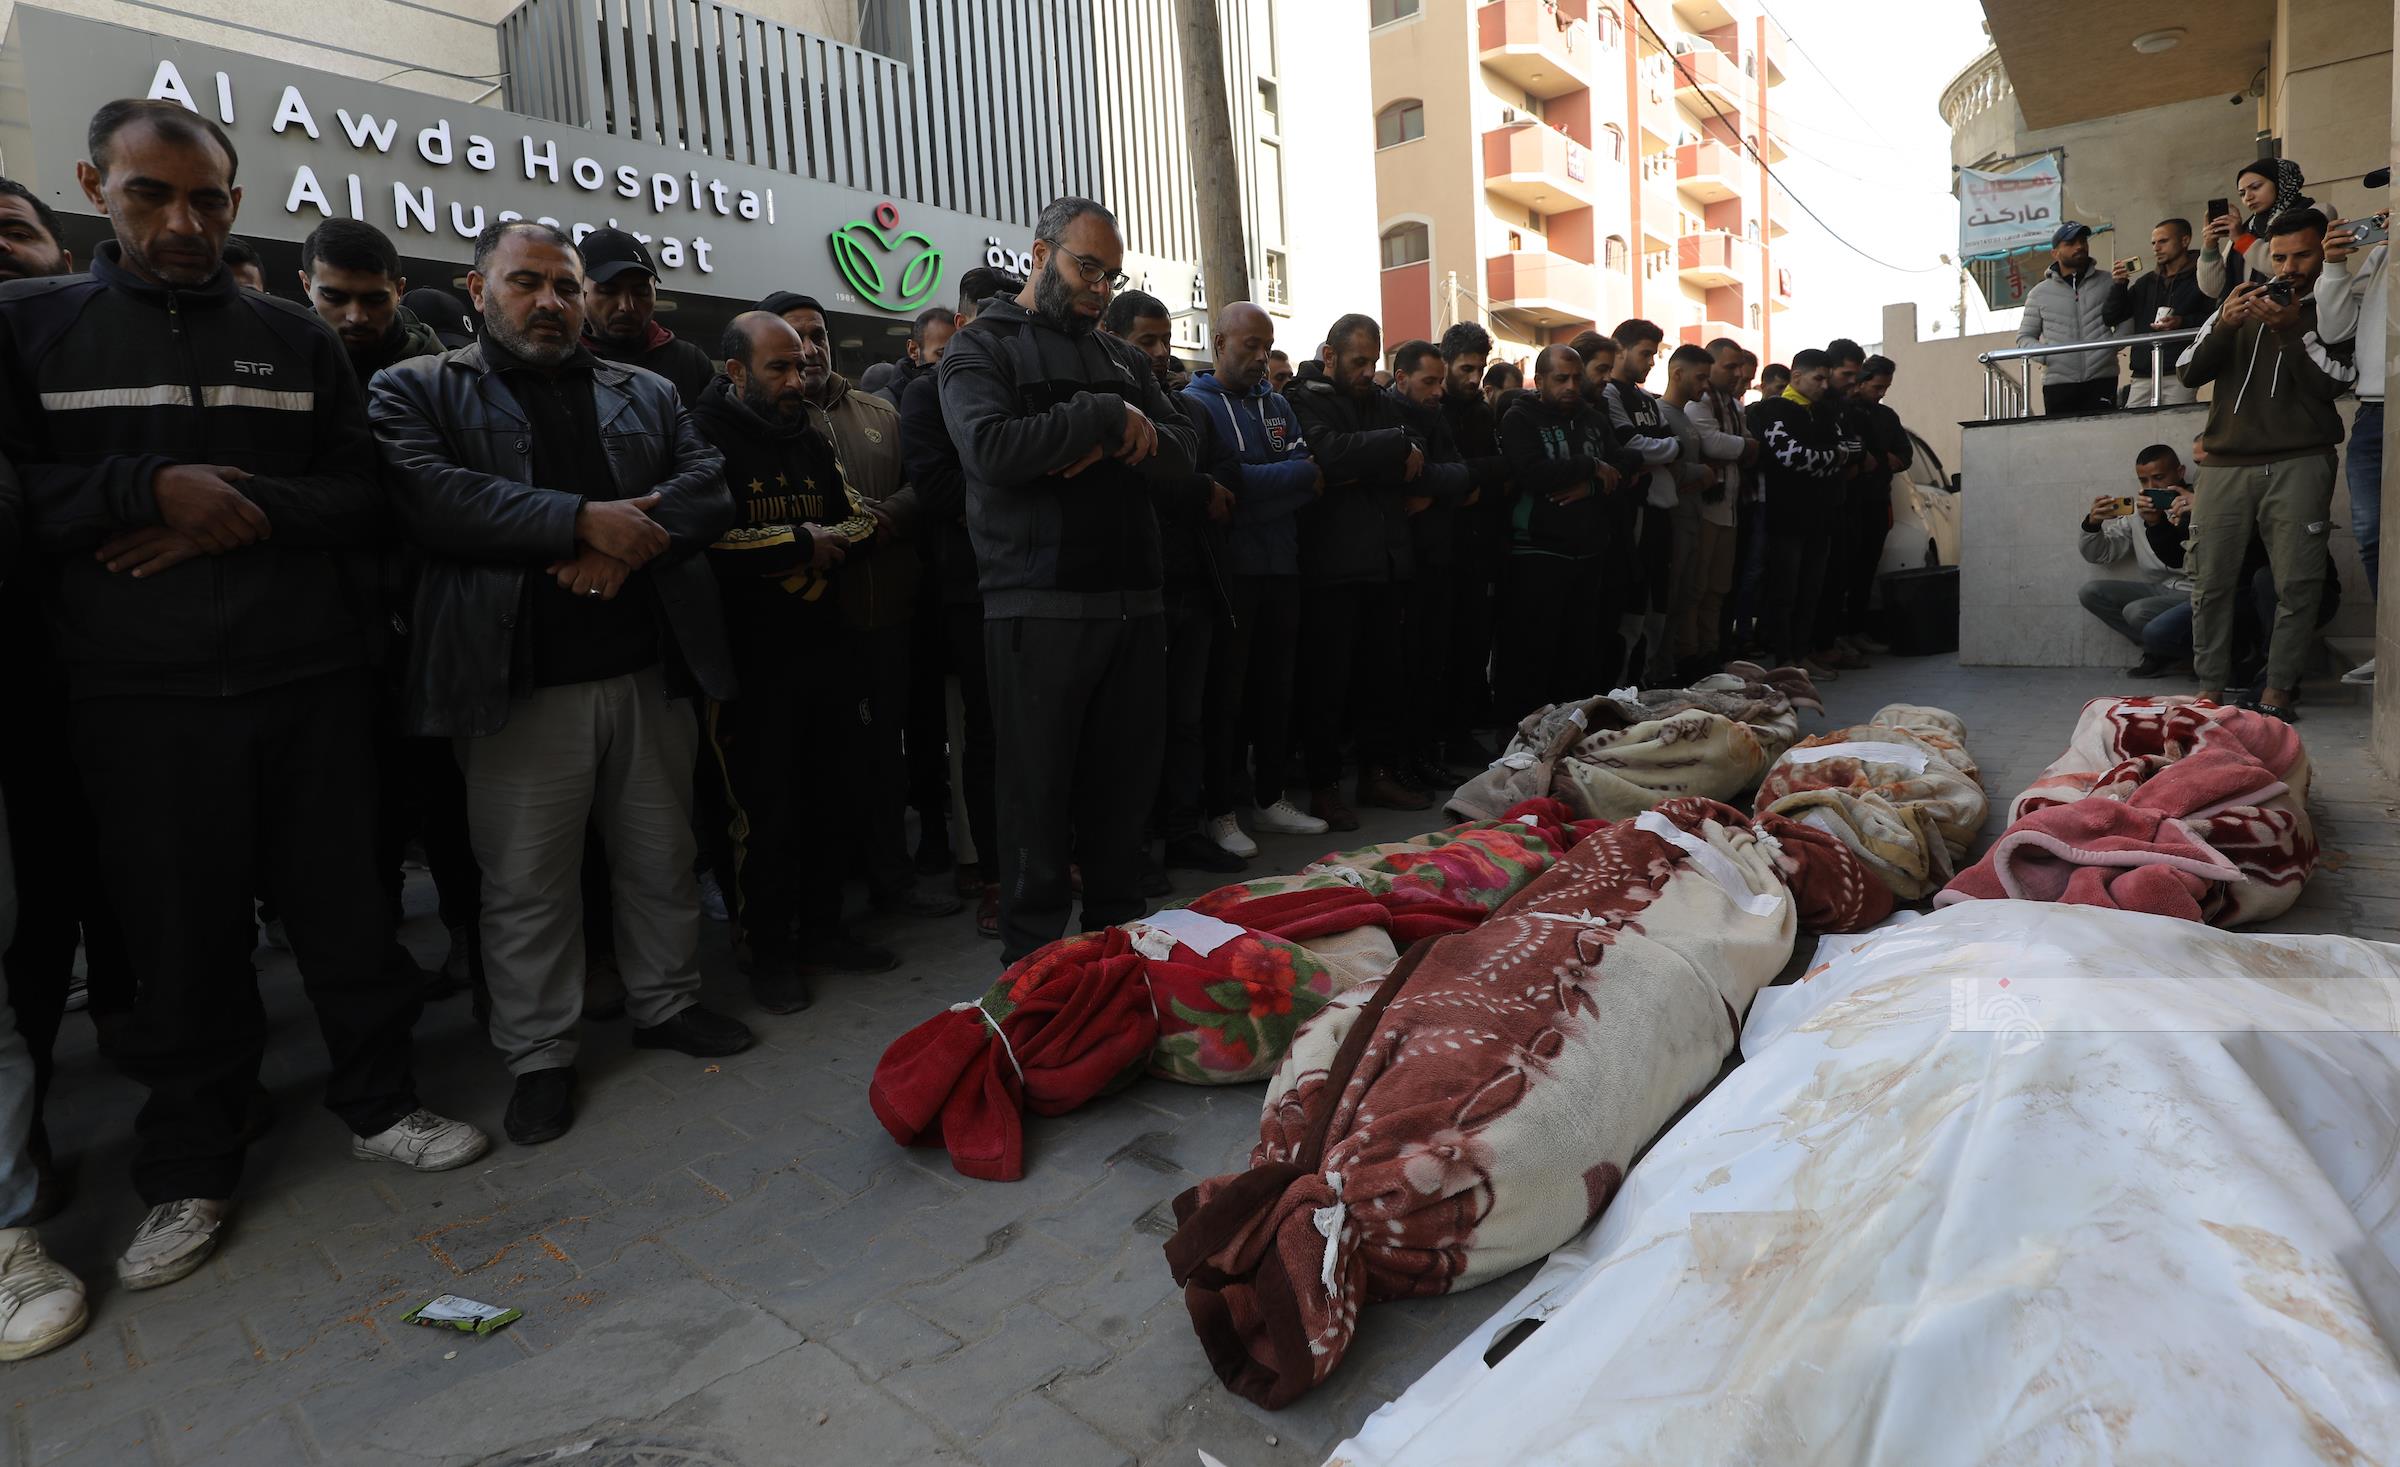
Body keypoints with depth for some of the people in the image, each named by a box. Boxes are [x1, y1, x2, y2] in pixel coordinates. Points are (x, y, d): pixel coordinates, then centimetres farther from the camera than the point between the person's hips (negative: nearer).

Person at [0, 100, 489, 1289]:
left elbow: (365, 494, 6)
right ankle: (190, 1171, 23)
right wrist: (150, 486, -13)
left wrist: (251, 511, -10)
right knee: (177, 934, 6)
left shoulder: (294, 337, 11)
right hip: (139, 697, -1)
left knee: (345, 906, 7)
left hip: (311, 679, 1)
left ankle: (375, 1102, 26)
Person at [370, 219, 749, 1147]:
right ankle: (539, 1053, 20)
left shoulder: (647, 394, 16)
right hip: (521, 684, -3)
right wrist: (582, 519, -19)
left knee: (662, 858, 13)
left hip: (651, 670, 4)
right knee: (527, 882, 4)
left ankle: (667, 1002, 32)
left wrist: (627, 543, -16)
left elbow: (709, 489, 2)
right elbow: (429, 495, -13)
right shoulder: (418, 390, 6)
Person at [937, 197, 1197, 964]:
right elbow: (992, 449, -18)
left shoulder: (1121, 359, 19)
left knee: (1124, 786, 13)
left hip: (1134, 604, 6)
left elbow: (1180, 458, 7)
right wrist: (1107, 417, -12)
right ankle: (1034, 961, 17)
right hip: (1039, 607, -5)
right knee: (1040, 795, 3)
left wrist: (1121, 438, -12)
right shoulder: (982, 348, 2)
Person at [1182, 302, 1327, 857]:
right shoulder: (1195, 404, -3)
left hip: (1281, 566, 6)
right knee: (1224, 692, 0)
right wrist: (1298, 475, -8)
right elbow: (1224, 480, -18)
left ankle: (1270, 798, 24)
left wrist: (1252, 491, -13)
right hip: (1229, 570, -6)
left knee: (1275, 687, 11)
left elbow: (1312, 476, 5)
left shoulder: (1277, 405, 16)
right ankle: (1219, 811, 10)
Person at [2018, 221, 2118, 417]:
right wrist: (2044, 354, -5)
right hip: (2058, 382, 0)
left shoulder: (2107, 282, 13)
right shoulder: (2040, 293, 12)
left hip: (2102, 379, 0)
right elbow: (2024, 337, 13)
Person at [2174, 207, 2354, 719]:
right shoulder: (2240, 303, 20)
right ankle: (2210, 691, 2)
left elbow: (2333, 384, -2)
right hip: (2224, 464, 2)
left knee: (2297, 585, -7)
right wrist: (2223, 325, -7)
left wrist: (2292, 330, -11)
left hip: (2298, 463, -2)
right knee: (2210, 583, -4)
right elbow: (2189, 372, 10)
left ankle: (2276, 692, -2)